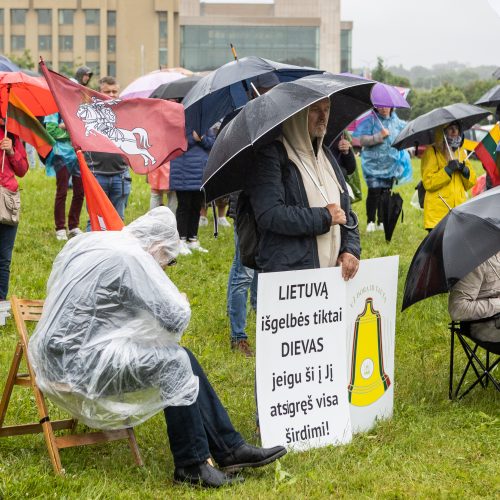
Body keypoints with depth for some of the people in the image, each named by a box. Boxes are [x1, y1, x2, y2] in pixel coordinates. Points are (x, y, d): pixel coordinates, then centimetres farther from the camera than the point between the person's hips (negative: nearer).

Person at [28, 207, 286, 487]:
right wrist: (182, 303, 6)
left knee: (182, 357, 5)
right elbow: (176, 318, -17)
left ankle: (229, 448, 7)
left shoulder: (90, 242, 12)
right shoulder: (129, 258, -17)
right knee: (173, 363, -16)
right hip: (76, 364, -10)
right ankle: (191, 465, -6)